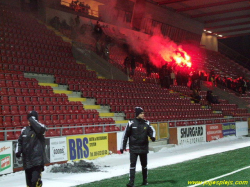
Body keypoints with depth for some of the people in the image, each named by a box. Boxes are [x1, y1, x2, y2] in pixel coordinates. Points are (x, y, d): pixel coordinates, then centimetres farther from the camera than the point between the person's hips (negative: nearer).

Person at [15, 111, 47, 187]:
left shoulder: (39, 129, -3)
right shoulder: (25, 130, 12)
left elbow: (41, 128, -28)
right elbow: (20, 141, 22)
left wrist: (32, 119, -18)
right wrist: (18, 151, 7)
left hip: (37, 160, -6)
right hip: (27, 160, 6)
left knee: (35, 181, -17)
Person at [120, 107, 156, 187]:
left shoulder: (146, 123, 1)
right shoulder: (131, 123, -6)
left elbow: (152, 130, 7)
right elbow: (125, 135, -1)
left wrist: (152, 136, -18)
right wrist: (122, 147, -1)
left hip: (144, 148, 3)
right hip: (133, 148, -3)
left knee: (144, 165, 13)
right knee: (132, 165, -7)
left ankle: (145, 180, 28)